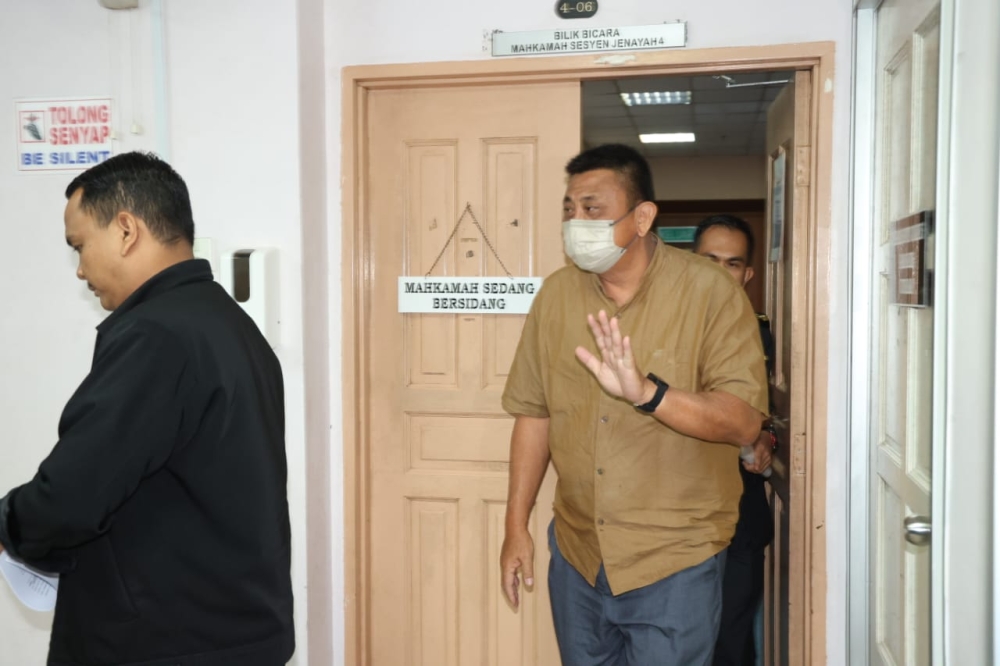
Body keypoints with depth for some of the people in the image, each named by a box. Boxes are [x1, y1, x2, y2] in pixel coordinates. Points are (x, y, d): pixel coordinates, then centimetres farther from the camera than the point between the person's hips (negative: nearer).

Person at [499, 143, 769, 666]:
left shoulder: (709, 292, -12)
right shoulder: (556, 294, 1)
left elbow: (743, 422, -19)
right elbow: (534, 412, 4)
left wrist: (646, 391, -35)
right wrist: (516, 527, 5)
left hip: (673, 564, -4)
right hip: (576, 556, 5)